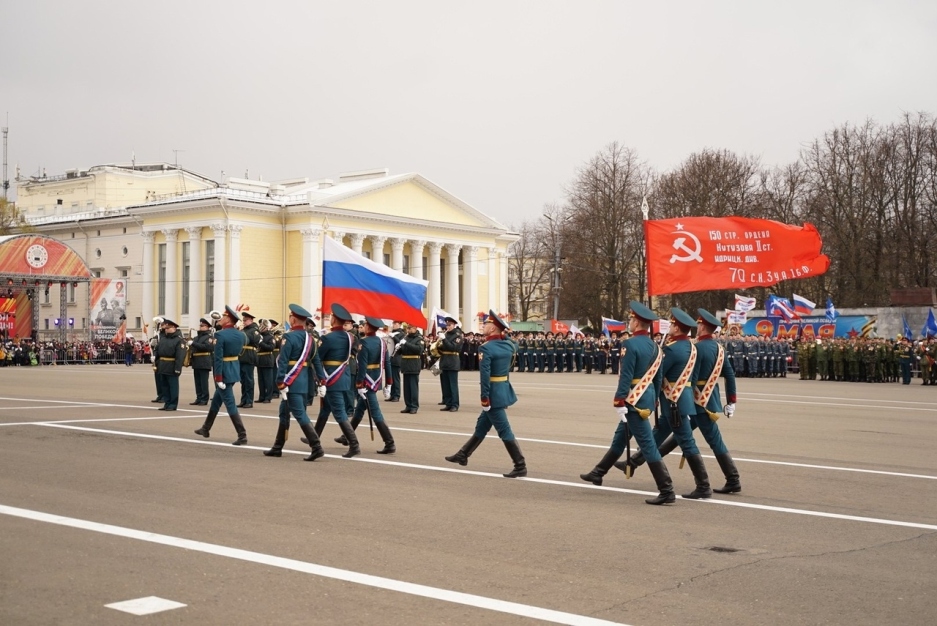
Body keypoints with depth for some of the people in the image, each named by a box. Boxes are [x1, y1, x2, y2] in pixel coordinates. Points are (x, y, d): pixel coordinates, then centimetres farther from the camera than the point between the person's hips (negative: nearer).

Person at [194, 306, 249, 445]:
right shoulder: (241, 334, 4)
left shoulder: (220, 335, -18)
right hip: (235, 369, 8)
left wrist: (218, 379, -20)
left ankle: (242, 436, -8)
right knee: (217, 399, 23)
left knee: (230, 403, -4)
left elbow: (218, 358, -20)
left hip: (224, 371, -8)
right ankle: (206, 428, 36)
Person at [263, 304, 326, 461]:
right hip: (303, 379, 8)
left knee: (299, 414, -8)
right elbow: (317, 361, 9)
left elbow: (283, 362, -17)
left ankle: (316, 448, -15)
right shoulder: (310, 338, 9)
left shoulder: (289, 337, -13)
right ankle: (277, 448, 26)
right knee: (284, 412, 18)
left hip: (291, 381, -8)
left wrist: (280, 383, -17)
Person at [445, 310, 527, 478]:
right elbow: (515, 346, 31)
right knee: (481, 425, 19)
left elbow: (485, 375, -22)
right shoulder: (508, 345, 4)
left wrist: (484, 399, -19)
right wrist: (503, 333, 15)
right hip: (504, 390, 9)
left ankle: (520, 467, -3)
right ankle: (463, 455, 32)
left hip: (494, 393, -9)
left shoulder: (486, 348, -18)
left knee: (504, 431, -4)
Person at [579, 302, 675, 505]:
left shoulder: (630, 344, -16)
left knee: (648, 444, -8)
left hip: (635, 399, -9)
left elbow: (626, 376, -20)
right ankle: (598, 473, 36)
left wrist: (619, 403, -18)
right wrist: (654, 401, 21)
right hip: (648, 397, 9)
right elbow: (657, 376, 14)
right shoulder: (655, 346, 10)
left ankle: (667, 492, -8)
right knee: (620, 437, 21)